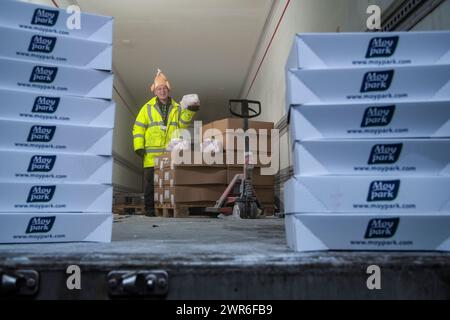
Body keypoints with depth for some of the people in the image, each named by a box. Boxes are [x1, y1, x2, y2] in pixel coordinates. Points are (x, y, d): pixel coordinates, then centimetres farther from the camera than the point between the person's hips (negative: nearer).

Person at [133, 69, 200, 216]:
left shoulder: (177, 108, 14)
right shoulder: (148, 107, 8)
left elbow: (182, 124, 4)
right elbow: (138, 127, 4)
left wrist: (190, 111, -10)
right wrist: (139, 146, -6)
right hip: (152, 152, -2)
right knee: (150, 181, 0)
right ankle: (149, 209, 8)